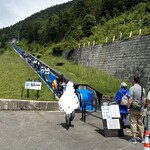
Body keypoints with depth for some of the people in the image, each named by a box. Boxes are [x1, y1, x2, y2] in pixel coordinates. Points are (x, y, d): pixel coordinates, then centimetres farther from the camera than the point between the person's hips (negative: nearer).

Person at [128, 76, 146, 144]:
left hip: (133, 109, -5)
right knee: (140, 123, 12)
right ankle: (142, 138, 14)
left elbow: (131, 99, -16)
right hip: (141, 109, 5)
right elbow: (143, 99, 10)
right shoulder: (142, 89, 7)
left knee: (133, 123, 2)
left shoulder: (132, 88, -11)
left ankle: (134, 138, 4)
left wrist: (128, 107, -10)